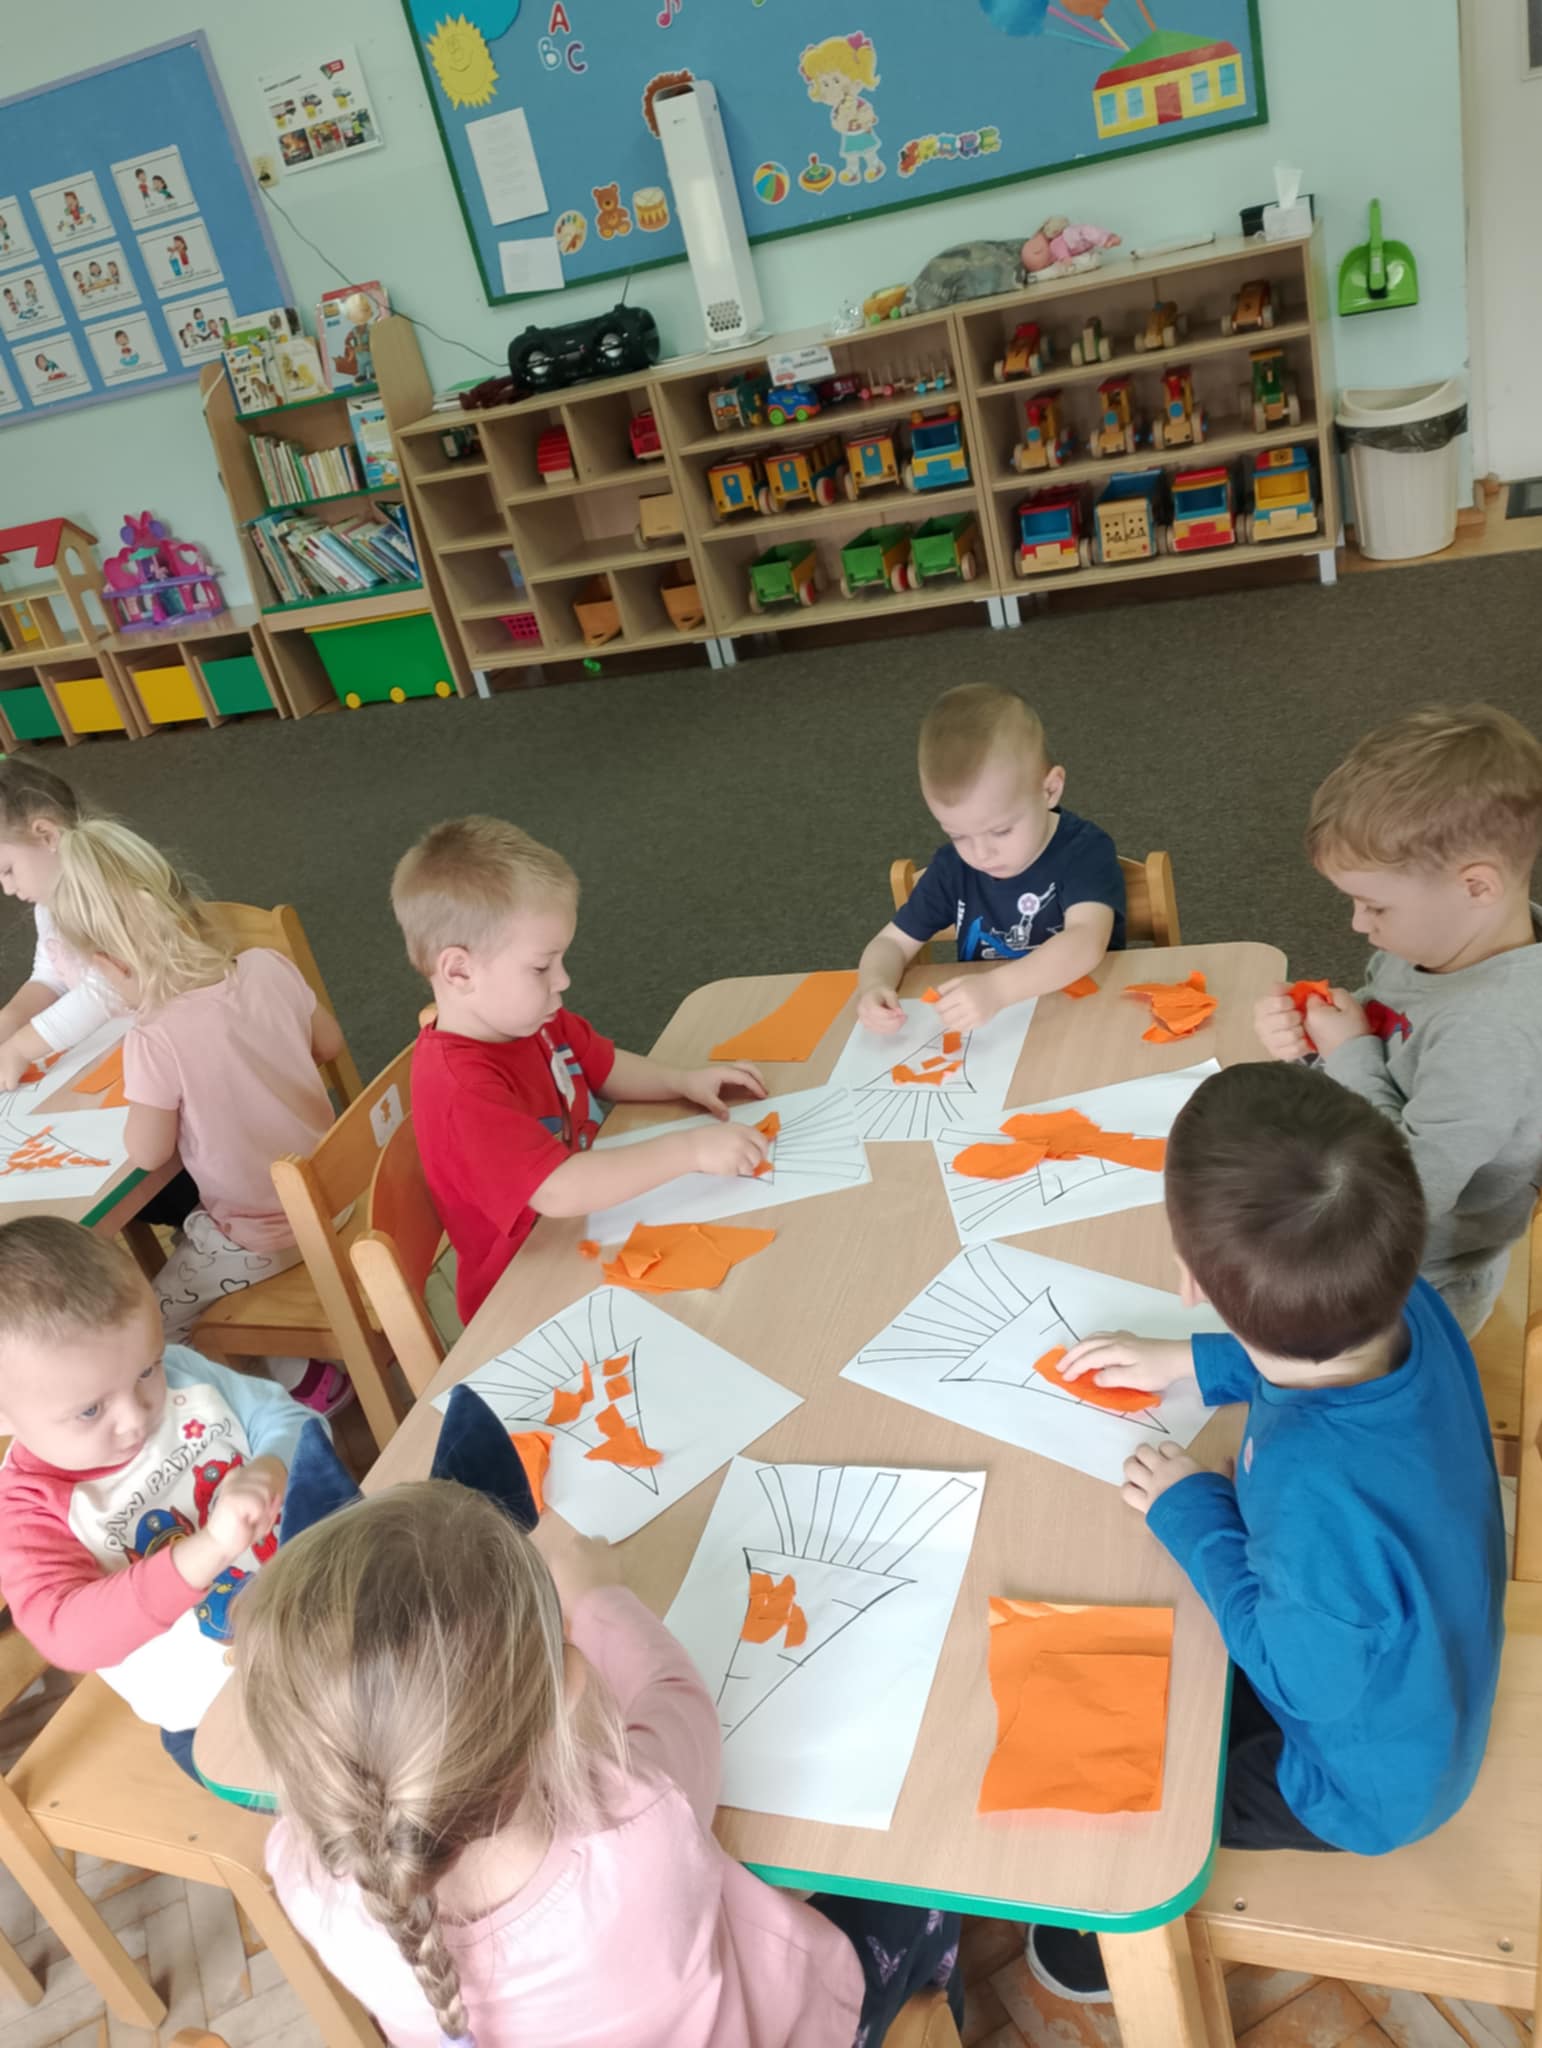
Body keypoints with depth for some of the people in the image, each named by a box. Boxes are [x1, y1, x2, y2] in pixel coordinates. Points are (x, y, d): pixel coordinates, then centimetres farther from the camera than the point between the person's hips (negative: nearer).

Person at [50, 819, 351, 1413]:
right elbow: (329, 1044, 5)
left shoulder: (154, 1040, -28)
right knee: (195, 1237, 33)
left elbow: (148, 1154, -13)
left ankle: (302, 1378, 19)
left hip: (260, 1238, -7)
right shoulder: (268, 967, -12)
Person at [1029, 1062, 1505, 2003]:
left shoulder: (1321, 1492, -48)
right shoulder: (1413, 1310, -27)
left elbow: (1302, 1674, -28)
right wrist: (1192, 1363, -3)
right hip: (1417, 1675, 7)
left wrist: (1191, 1512, -19)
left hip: (1366, 1778, -7)